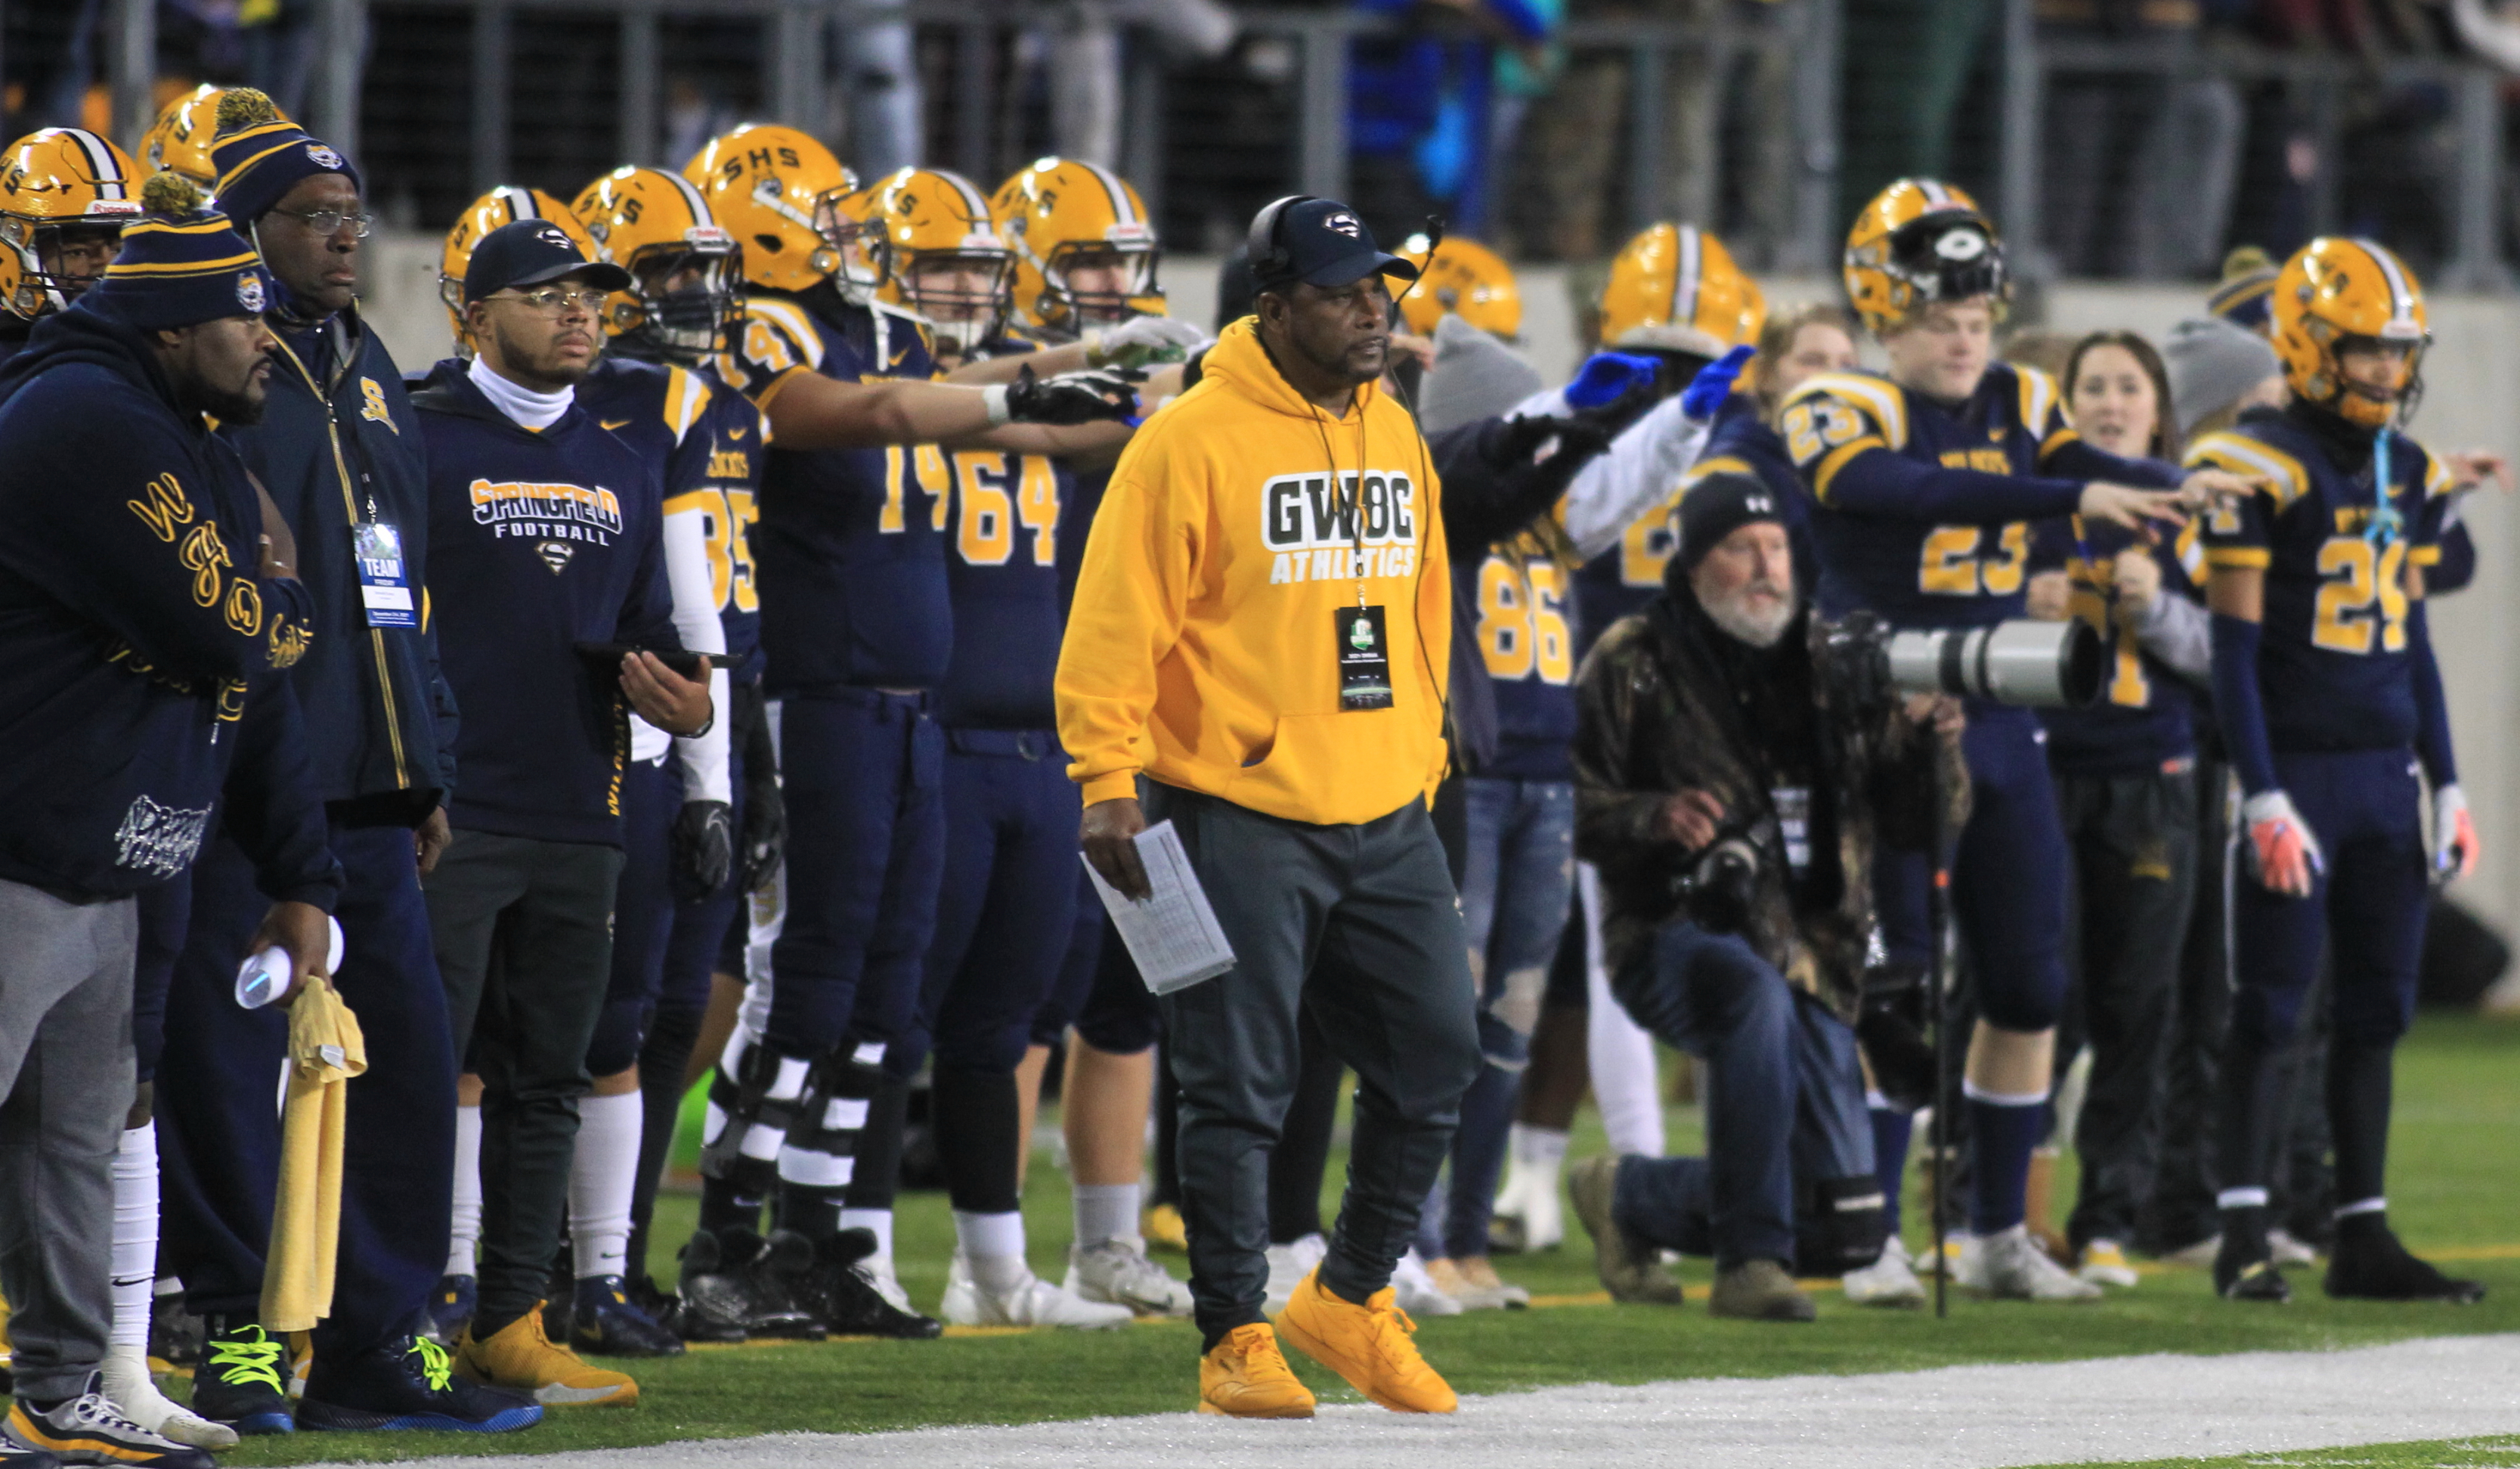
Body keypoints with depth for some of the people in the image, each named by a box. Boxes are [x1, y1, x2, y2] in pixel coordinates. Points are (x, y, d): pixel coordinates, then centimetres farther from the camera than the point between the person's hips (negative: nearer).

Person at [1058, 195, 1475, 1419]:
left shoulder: (1392, 436, 12)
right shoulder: (1194, 440, -10)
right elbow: (1115, 622, -12)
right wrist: (1109, 781, -18)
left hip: (1385, 816, 7)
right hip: (1241, 817, -6)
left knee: (1434, 1061, 7)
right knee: (1239, 1088, -2)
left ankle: (1350, 1299, 24)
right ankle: (1234, 1341, 7)